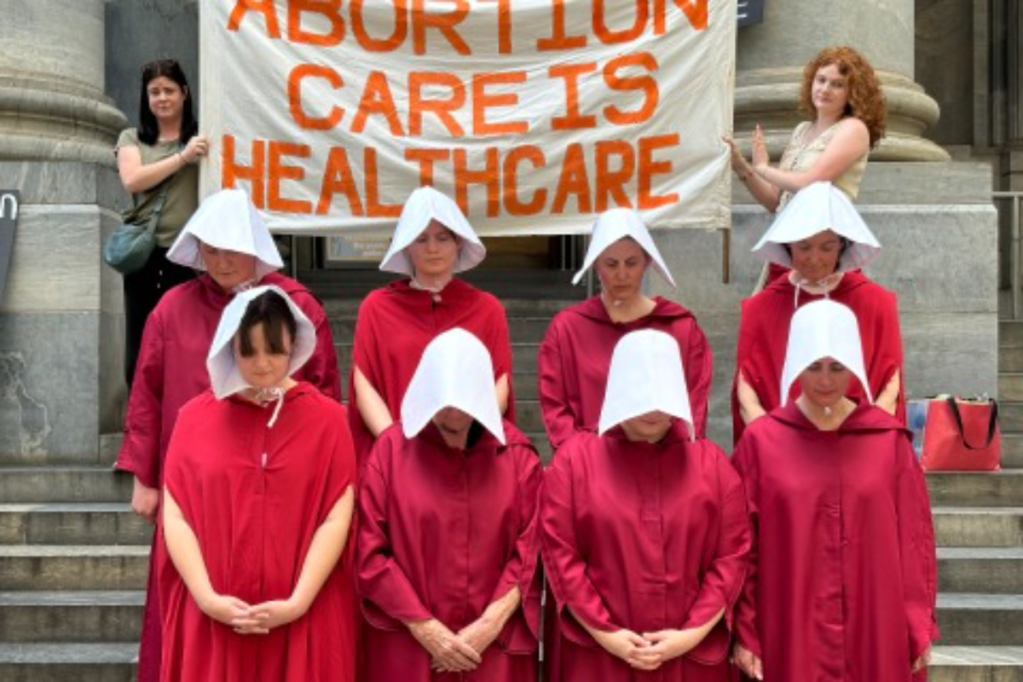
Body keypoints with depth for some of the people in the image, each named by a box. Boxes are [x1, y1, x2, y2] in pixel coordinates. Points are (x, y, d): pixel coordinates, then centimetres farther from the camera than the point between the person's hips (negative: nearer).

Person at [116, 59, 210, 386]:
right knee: (140, 350, 4)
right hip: (145, 253, 2)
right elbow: (132, 180, -5)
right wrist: (183, 156, -10)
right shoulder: (132, 138, 15)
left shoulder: (204, 136, 10)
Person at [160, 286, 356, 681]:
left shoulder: (326, 418, -1)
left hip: (303, 620, -1)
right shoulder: (195, 417, 2)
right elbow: (175, 517, -1)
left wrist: (297, 603, -13)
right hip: (211, 619, 1)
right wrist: (207, 598, -10)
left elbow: (336, 519, -5)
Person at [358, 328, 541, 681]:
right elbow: (371, 552, -6)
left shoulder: (516, 453, -1)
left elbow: (531, 550, -2)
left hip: (496, 647, 1)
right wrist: (423, 627, -10)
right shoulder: (392, 448, -6)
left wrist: (490, 624, -10)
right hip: (407, 646, -1)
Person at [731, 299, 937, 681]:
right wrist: (744, 633, -4)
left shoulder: (889, 439, 0)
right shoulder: (761, 440, -5)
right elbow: (742, 546, -3)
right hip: (790, 635, -1)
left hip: (877, 633, 1)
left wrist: (920, 628, 1)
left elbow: (913, 535, 2)